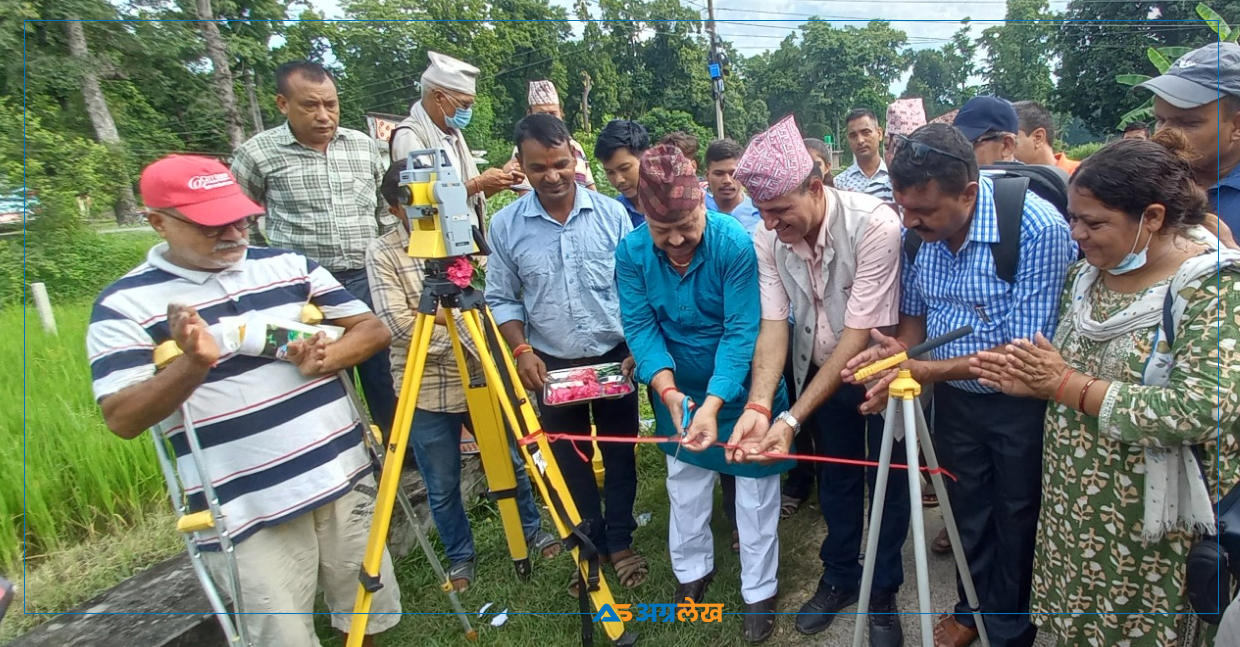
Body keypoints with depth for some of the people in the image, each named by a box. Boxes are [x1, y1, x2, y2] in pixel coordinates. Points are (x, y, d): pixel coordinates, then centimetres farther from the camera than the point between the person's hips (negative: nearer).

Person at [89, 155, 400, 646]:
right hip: (246, 512, -3)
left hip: (344, 479, 4)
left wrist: (323, 361, -13)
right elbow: (121, 419, -12)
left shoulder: (290, 265, 5)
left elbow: (373, 329, 6)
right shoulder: (125, 304, -4)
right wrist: (194, 364, -30)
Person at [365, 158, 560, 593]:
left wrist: (437, 315, -15)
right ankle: (460, 556, 36)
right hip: (427, 390, -3)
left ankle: (531, 528, 42)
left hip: (480, 377, 3)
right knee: (442, 487, 12)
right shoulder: (382, 254, -8)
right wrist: (459, 325, -14)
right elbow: (397, 324, -18)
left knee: (511, 461, 18)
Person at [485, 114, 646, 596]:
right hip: (552, 365, 1)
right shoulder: (506, 225, -5)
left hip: (614, 357, 0)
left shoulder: (611, 213, -6)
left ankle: (620, 543, 31)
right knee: (570, 461, 13)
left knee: (619, 455, 12)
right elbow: (502, 299, 2)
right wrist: (521, 348, -12)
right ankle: (589, 547, 31)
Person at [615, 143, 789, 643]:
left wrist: (714, 402, -38)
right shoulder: (632, 252, -15)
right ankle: (692, 572, 42)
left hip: (739, 387, -3)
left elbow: (742, 332, -29)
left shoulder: (736, 244, -27)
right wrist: (668, 391, -30)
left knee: (755, 489, 9)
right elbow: (640, 327, -16)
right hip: (678, 389, 4)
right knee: (685, 484, 19)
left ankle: (759, 593, 29)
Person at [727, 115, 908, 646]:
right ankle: (840, 577, 41)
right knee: (835, 478, 19)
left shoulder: (874, 224, -33)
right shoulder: (767, 239, -17)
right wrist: (759, 406, -35)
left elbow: (858, 334, -33)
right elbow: (773, 324, -18)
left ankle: (883, 591, 34)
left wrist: (792, 418, -37)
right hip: (819, 370, 4)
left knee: (885, 481, 12)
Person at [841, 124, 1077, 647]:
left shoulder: (1037, 229, -28)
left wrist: (924, 370, -33)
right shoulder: (914, 227, -10)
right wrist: (899, 350, -18)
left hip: (1019, 402, -5)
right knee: (966, 510, 20)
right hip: (954, 394, 5)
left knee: (1016, 519, 14)